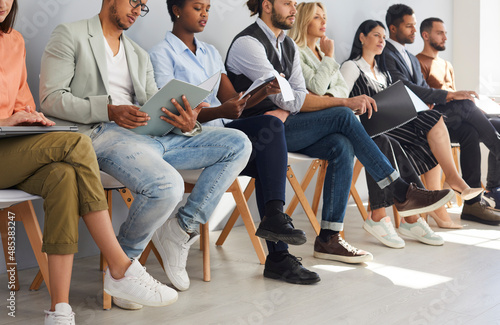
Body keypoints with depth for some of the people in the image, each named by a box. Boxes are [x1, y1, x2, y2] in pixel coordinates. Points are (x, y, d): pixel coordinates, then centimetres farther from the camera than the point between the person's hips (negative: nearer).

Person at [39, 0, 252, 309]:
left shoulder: (140, 55, 28)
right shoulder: (70, 35, 9)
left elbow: (159, 107, 18)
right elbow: (51, 98, -4)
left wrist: (187, 123, -8)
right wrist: (109, 110, -19)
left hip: (151, 134, 7)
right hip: (101, 133, -7)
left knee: (238, 144, -7)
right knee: (166, 185, -35)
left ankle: (182, 229, -7)